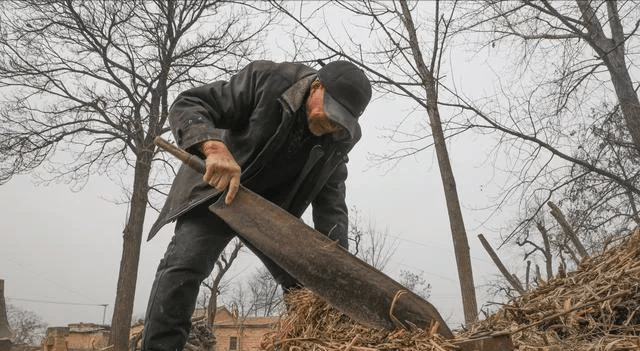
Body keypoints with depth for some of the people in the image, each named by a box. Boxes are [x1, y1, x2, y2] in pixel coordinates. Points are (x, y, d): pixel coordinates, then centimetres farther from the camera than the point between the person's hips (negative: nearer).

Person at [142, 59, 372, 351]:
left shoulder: (342, 136, -13)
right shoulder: (265, 79, -26)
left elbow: (330, 197, -10)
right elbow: (186, 106, -26)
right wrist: (214, 148, -47)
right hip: (216, 188, -4)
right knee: (185, 262, -22)